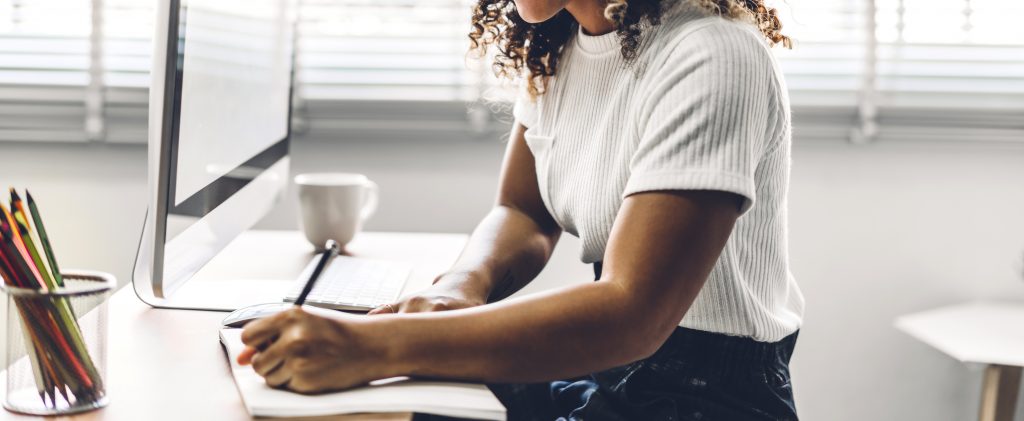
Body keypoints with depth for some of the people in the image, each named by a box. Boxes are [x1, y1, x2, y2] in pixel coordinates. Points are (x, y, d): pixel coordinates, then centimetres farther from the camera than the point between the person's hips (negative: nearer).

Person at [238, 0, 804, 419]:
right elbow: (523, 214, 10)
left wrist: (378, 347, -37)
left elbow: (632, 315, -31)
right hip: (604, 362, 7)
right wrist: (463, 287, -15)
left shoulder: (709, 58, -23)